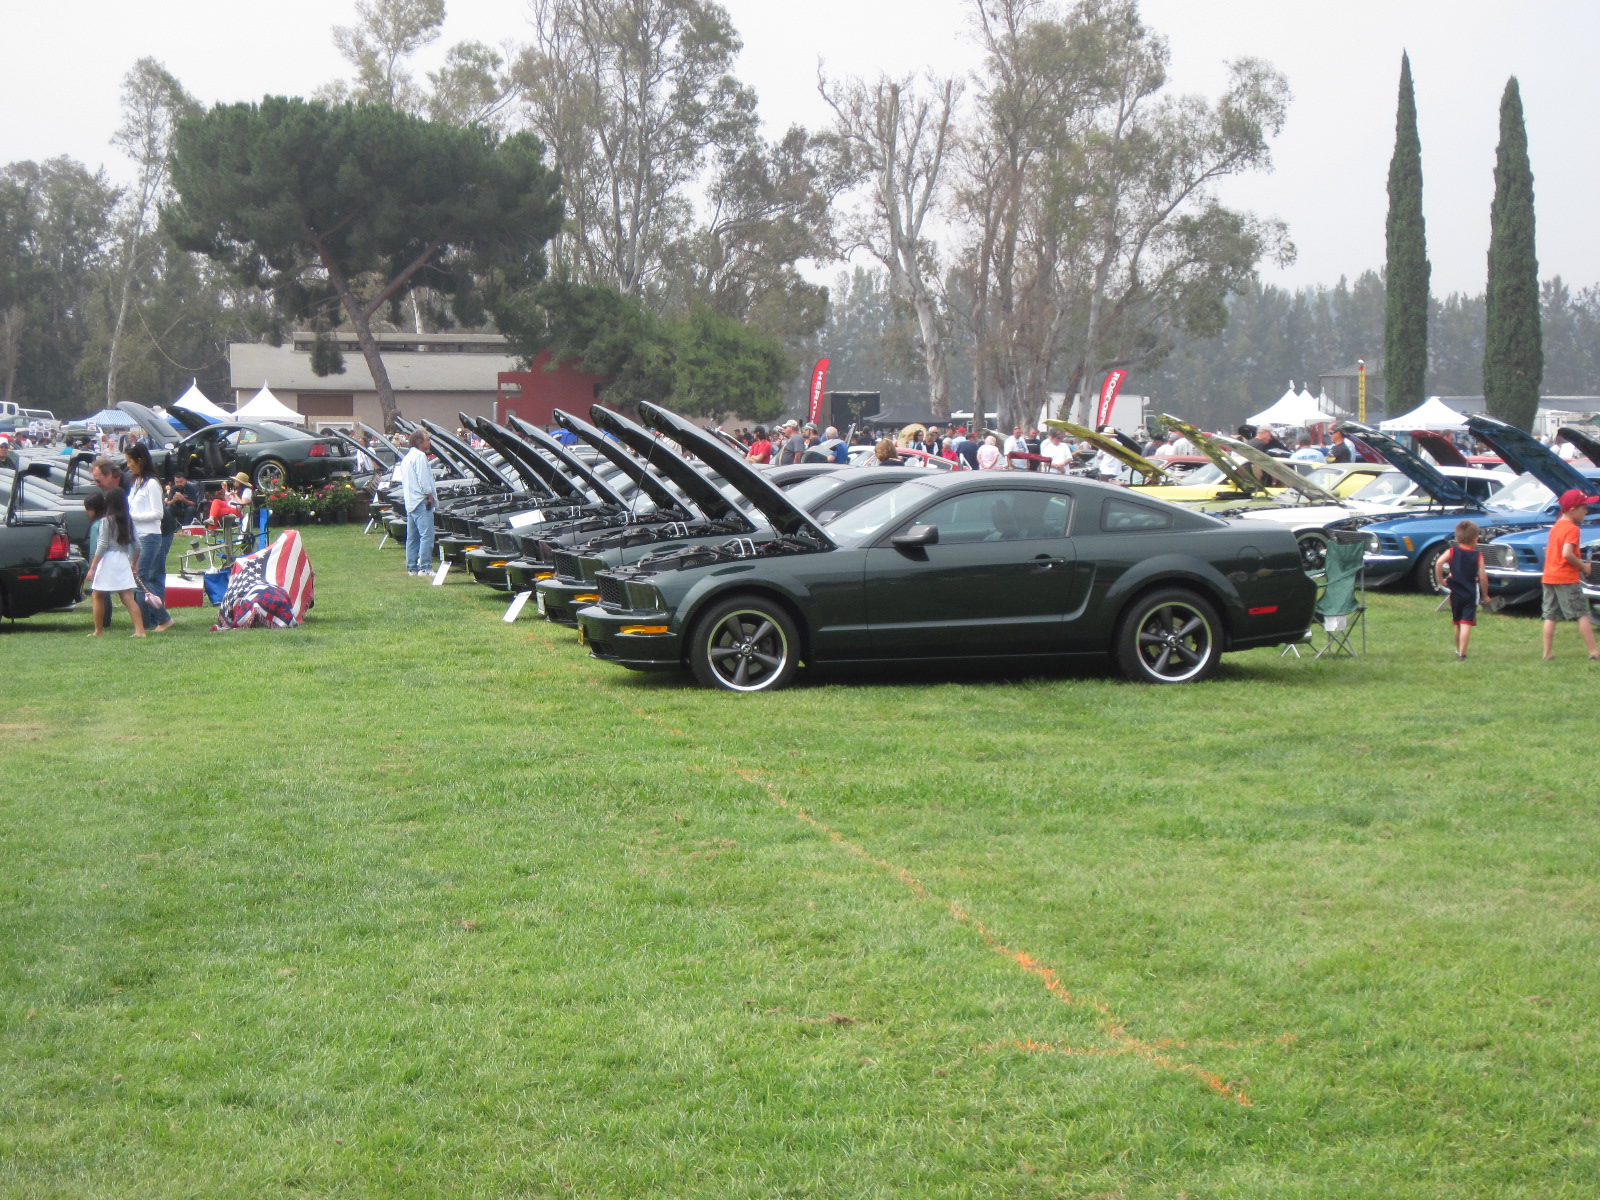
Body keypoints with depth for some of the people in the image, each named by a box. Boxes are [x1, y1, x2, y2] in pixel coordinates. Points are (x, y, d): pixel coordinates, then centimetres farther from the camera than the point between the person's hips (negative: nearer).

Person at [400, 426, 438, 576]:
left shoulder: (406, 457, 20)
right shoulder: (420, 456, -10)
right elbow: (423, 479, -17)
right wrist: (430, 495, -8)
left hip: (410, 502, 10)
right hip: (421, 501, -10)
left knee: (412, 537, 12)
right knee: (426, 535, -12)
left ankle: (412, 568, 14)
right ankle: (424, 567, -16)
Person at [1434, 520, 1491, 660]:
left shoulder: (1452, 552, 1)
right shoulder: (1478, 556, -3)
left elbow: (1439, 563, -16)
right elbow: (1483, 577, -8)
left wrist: (1440, 580, -5)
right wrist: (1485, 594, 4)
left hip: (1455, 594, 3)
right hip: (1471, 594, -3)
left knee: (1458, 623, 18)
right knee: (1466, 624, -7)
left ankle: (1458, 649, 32)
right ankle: (1462, 652, -16)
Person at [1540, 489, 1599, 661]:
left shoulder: (1555, 527, 13)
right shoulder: (1572, 529, -14)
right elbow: (1567, 553, -25)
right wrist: (1583, 566, -12)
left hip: (1549, 577, 8)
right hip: (1567, 578, -8)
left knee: (1550, 616, 8)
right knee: (1582, 615, -4)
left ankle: (1547, 653, 6)